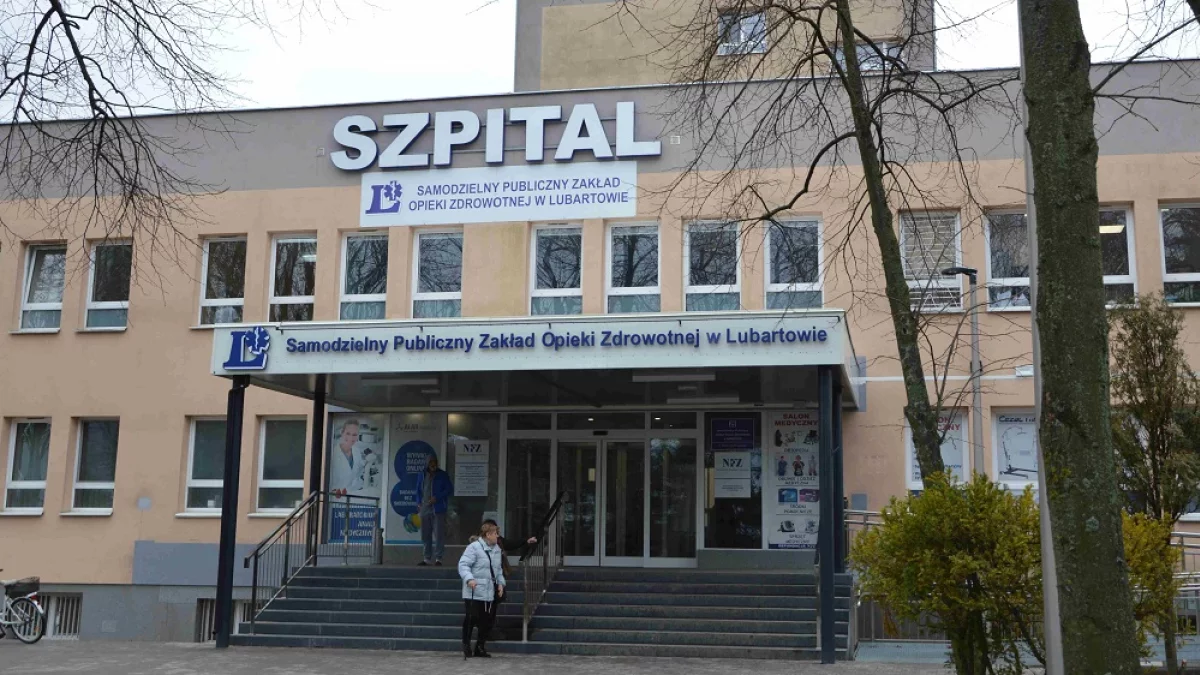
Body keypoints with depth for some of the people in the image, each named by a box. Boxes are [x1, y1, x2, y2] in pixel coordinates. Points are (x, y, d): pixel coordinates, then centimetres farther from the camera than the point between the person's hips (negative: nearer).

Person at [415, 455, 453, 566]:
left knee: (439, 534, -8)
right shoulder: (422, 476, 14)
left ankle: (438, 558, -7)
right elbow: (418, 490, 22)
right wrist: (420, 502, 6)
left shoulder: (443, 475, 1)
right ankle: (427, 558, 15)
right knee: (426, 535, 8)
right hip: (425, 509, 5)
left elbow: (450, 489, -3)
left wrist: (437, 498, -12)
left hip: (438, 509, -4)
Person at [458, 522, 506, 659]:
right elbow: (463, 564, -18)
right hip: (473, 593, -7)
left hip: (489, 593, 7)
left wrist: (501, 583, 11)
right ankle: (466, 645, 9)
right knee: (470, 619, -7)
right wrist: (469, 578, -32)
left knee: (486, 621, 8)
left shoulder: (497, 550, 13)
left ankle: (480, 647, 21)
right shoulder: (474, 547, -12)